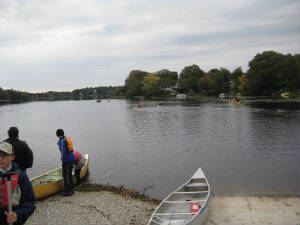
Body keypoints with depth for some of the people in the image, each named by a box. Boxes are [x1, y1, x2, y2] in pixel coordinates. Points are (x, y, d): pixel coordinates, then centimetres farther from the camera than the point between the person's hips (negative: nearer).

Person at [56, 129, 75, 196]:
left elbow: (63, 151, -20)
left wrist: (63, 161, -15)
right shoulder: (68, 139, 11)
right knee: (69, 174, 16)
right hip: (72, 159, 8)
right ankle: (71, 189, 23)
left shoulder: (61, 141, -13)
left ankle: (68, 191, 5)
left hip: (66, 160, -8)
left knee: (65, 175, 0)